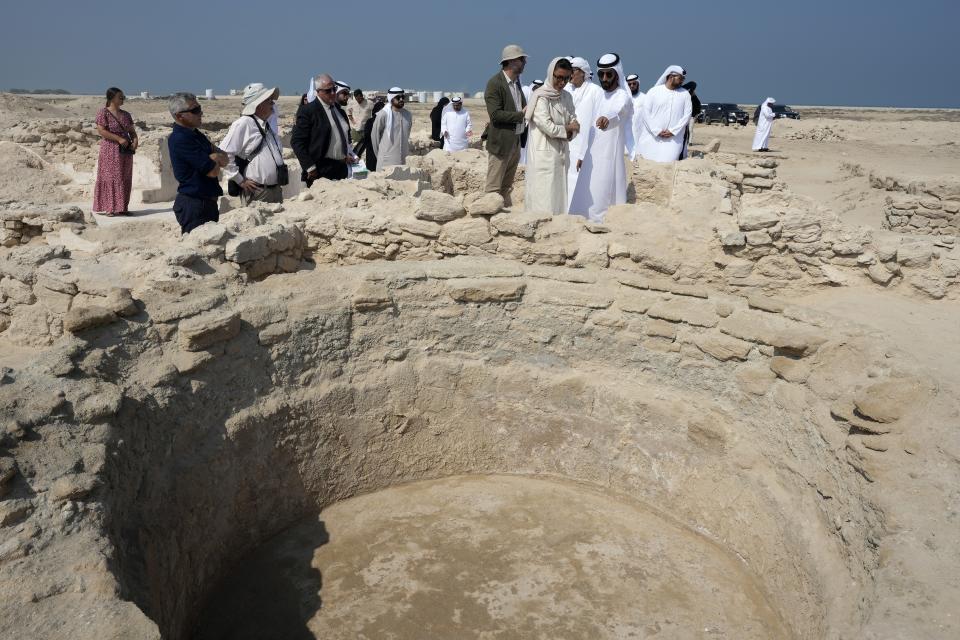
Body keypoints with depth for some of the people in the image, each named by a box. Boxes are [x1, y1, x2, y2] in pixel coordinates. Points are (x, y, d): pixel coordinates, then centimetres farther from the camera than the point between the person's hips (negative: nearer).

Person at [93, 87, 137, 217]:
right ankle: (110, 208, -3)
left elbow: (132, 131, 16)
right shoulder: (103, 113, -5)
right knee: (111, 178, -5)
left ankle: (121, 207, 12)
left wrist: (135, 139, -6)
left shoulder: (126, 115, 14)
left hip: (126, 151, 6)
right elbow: (101, 130, -14)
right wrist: (119, 139, -20)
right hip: (111, 150, -6)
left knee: (125, 179, 6)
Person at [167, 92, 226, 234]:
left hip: (207, 202, 10)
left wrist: (216, 156, -12)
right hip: (193, 205, -10)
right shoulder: (180, 139, -17)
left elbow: (224, 159, 10)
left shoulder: (195, 134, 14)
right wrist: (216, 157, 1)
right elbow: (213, 171, -20)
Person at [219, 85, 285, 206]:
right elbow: (224, 154, -16)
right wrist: (240, 180, -14)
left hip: (276, 190, 8)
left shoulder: (267, 125, 13)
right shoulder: (243, 124, -12)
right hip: (256, 193, -8)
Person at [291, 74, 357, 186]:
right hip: (321, 170, -7)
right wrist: (310, 167, -16)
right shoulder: (308, 110, -8)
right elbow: (297, 141, -12)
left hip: (342, 168, 7)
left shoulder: (338, 109, 14)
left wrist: (348, 153, 12)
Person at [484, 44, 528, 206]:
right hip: (501, 142, -8)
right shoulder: (494, 83, -13)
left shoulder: (516, 82, 14)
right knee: (493, 187, -2)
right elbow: (495, 114, -21)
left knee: (506, 187, 15)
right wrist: (521, 115, -20)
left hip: (516, 141, 9)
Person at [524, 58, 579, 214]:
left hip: (561, 153, 7)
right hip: (544, 154, -6)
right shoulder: (540, 96, -8)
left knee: (559, 194, 7)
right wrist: (567, 129, -1)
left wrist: (570, 132, -10)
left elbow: (574, 123, 12)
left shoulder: (567, 97, 12)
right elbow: (547, 126, -15)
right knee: (543, 196, -7)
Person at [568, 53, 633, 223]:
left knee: (603, 196, -10)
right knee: (586, 195, 11)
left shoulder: (623, 96, -11)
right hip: (593, 154, 8)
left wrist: (608, 118, -57)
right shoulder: (601, 95, 14)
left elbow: (618, 111, -34)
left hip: (610, 156, -8)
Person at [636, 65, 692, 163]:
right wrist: (657, 131, -9)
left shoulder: (685, 94, 9)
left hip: (673, 139, 1)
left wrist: (673, 131, -8)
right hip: (652, 137, 0)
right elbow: (646, 112, -2)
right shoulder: (654, 91, 4)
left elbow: (687, 115, 3)